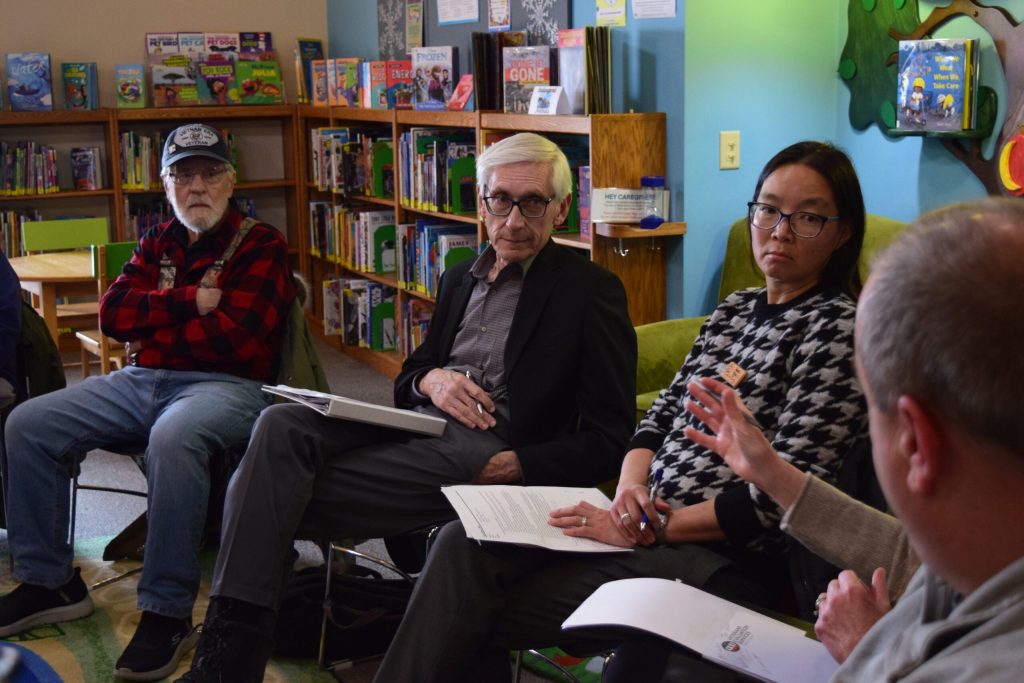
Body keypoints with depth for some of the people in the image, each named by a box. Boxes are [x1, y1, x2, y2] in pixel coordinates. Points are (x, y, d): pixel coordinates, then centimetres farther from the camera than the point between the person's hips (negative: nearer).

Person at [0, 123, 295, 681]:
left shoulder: (260, 245, -2)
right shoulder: (158, 243, 17)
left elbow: (235, 336, -15)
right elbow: (112, 313, 4)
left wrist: (151, 320, -3)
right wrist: (191, 301, -9)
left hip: (224, 385, -7)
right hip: (141, 381, 7)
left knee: (172, 439, -40)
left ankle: (167, 613, -29)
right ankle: (48, 582, 4)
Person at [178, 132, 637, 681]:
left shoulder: (593, 291, 1)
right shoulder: (461, 279, 22)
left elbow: (609, 440, -5)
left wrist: (515, 469, -17)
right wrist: (430, 380, -1)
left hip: (487, 449, -7)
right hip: (421, 419, 7)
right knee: (281, 425, -22)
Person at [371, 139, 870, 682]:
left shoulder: (838, 327, -11)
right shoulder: (736, 308, 14)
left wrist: (648, 526, -16)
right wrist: (630, 487, -8)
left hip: (718, 555, -7)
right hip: (649, 517, 7)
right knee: (463, 545, -13)